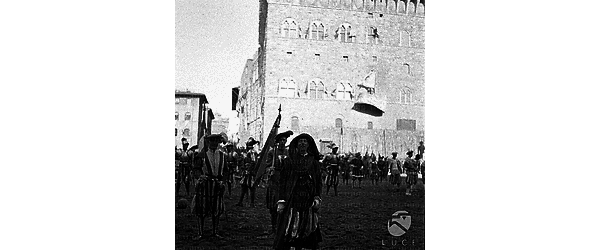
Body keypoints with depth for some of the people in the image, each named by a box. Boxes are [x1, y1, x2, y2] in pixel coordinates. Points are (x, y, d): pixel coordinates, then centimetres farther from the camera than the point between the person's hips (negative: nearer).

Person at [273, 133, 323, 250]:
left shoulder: (314, 162, 10)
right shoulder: (289, 161, 5)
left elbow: (318, 182, 10)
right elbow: (282, 181, 2)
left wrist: (317, 197, -4)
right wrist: (281, 201, -5)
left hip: (308, 201, 2)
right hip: (291, 200, -2)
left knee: (304, 229, 4)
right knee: (288, 230, -6)